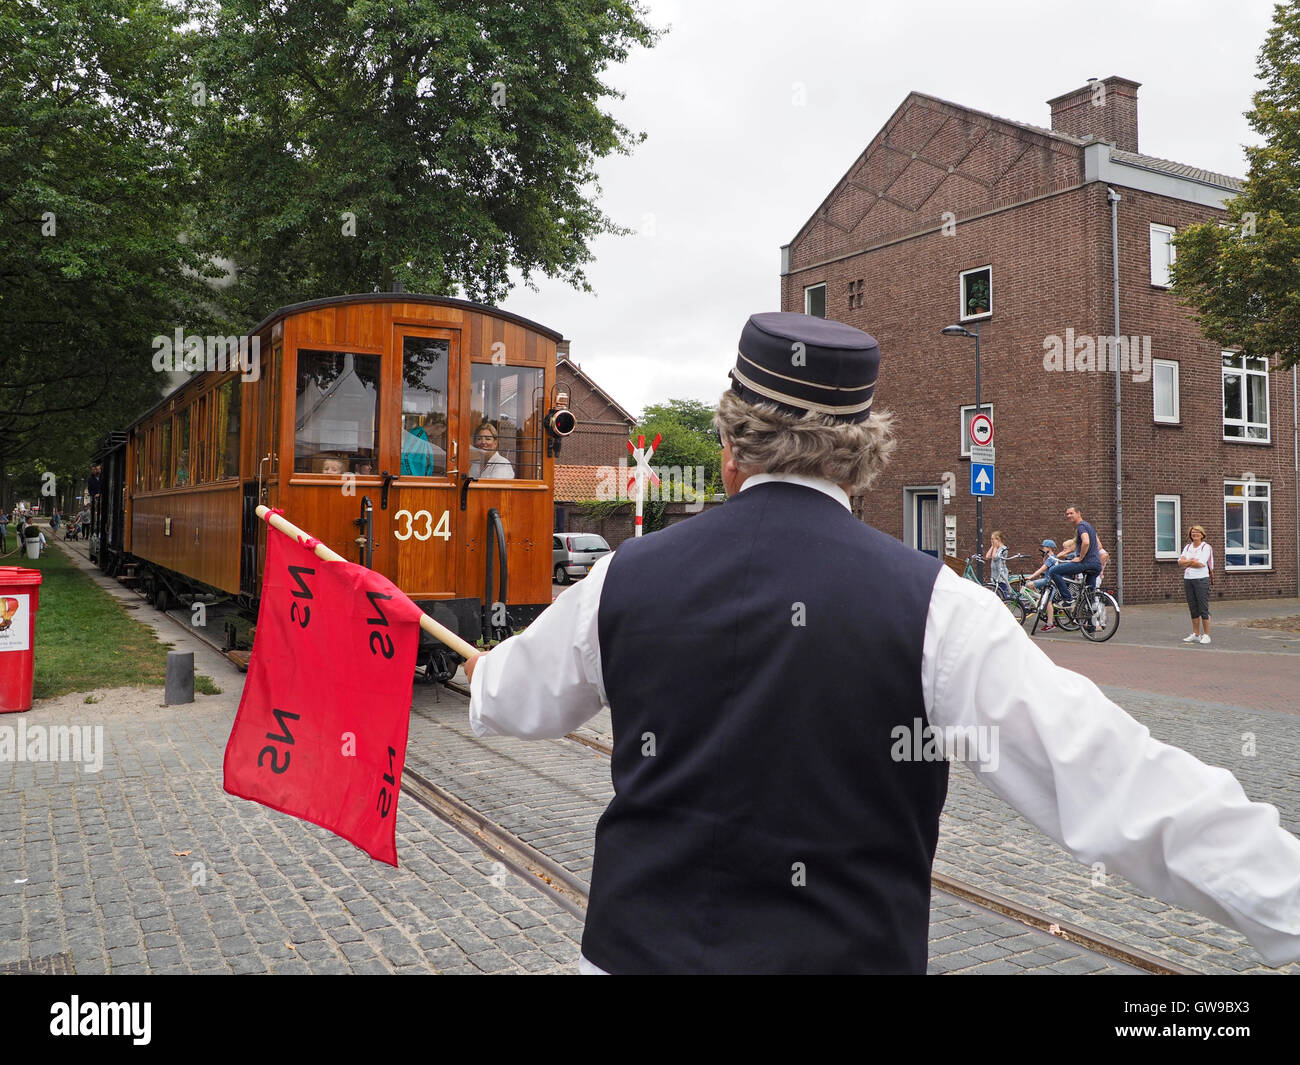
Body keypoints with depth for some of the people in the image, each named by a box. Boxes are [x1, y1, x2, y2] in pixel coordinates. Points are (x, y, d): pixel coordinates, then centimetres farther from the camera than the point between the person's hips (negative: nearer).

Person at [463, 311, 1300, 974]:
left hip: (646, 944, 2)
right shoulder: (931, 604, -16)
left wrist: (484, 672, 36)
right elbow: (1106, 773, -20)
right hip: (846, 950, -1)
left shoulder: (627, 579, -6)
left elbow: (516, 699, 13)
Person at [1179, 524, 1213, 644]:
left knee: (1203, 608, -5)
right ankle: (1196, 635, 14)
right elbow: (1180, 563, 4)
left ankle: (1206, 635, 0)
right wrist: (1192, 561, -11)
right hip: (1188, 579, 6)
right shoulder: (1187, 547, 14)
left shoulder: (1206, 547, -3)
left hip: (1201, 579, -6)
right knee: (1193, 609, 9)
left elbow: (1201, 563, -15)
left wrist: (1186, 562, -3)